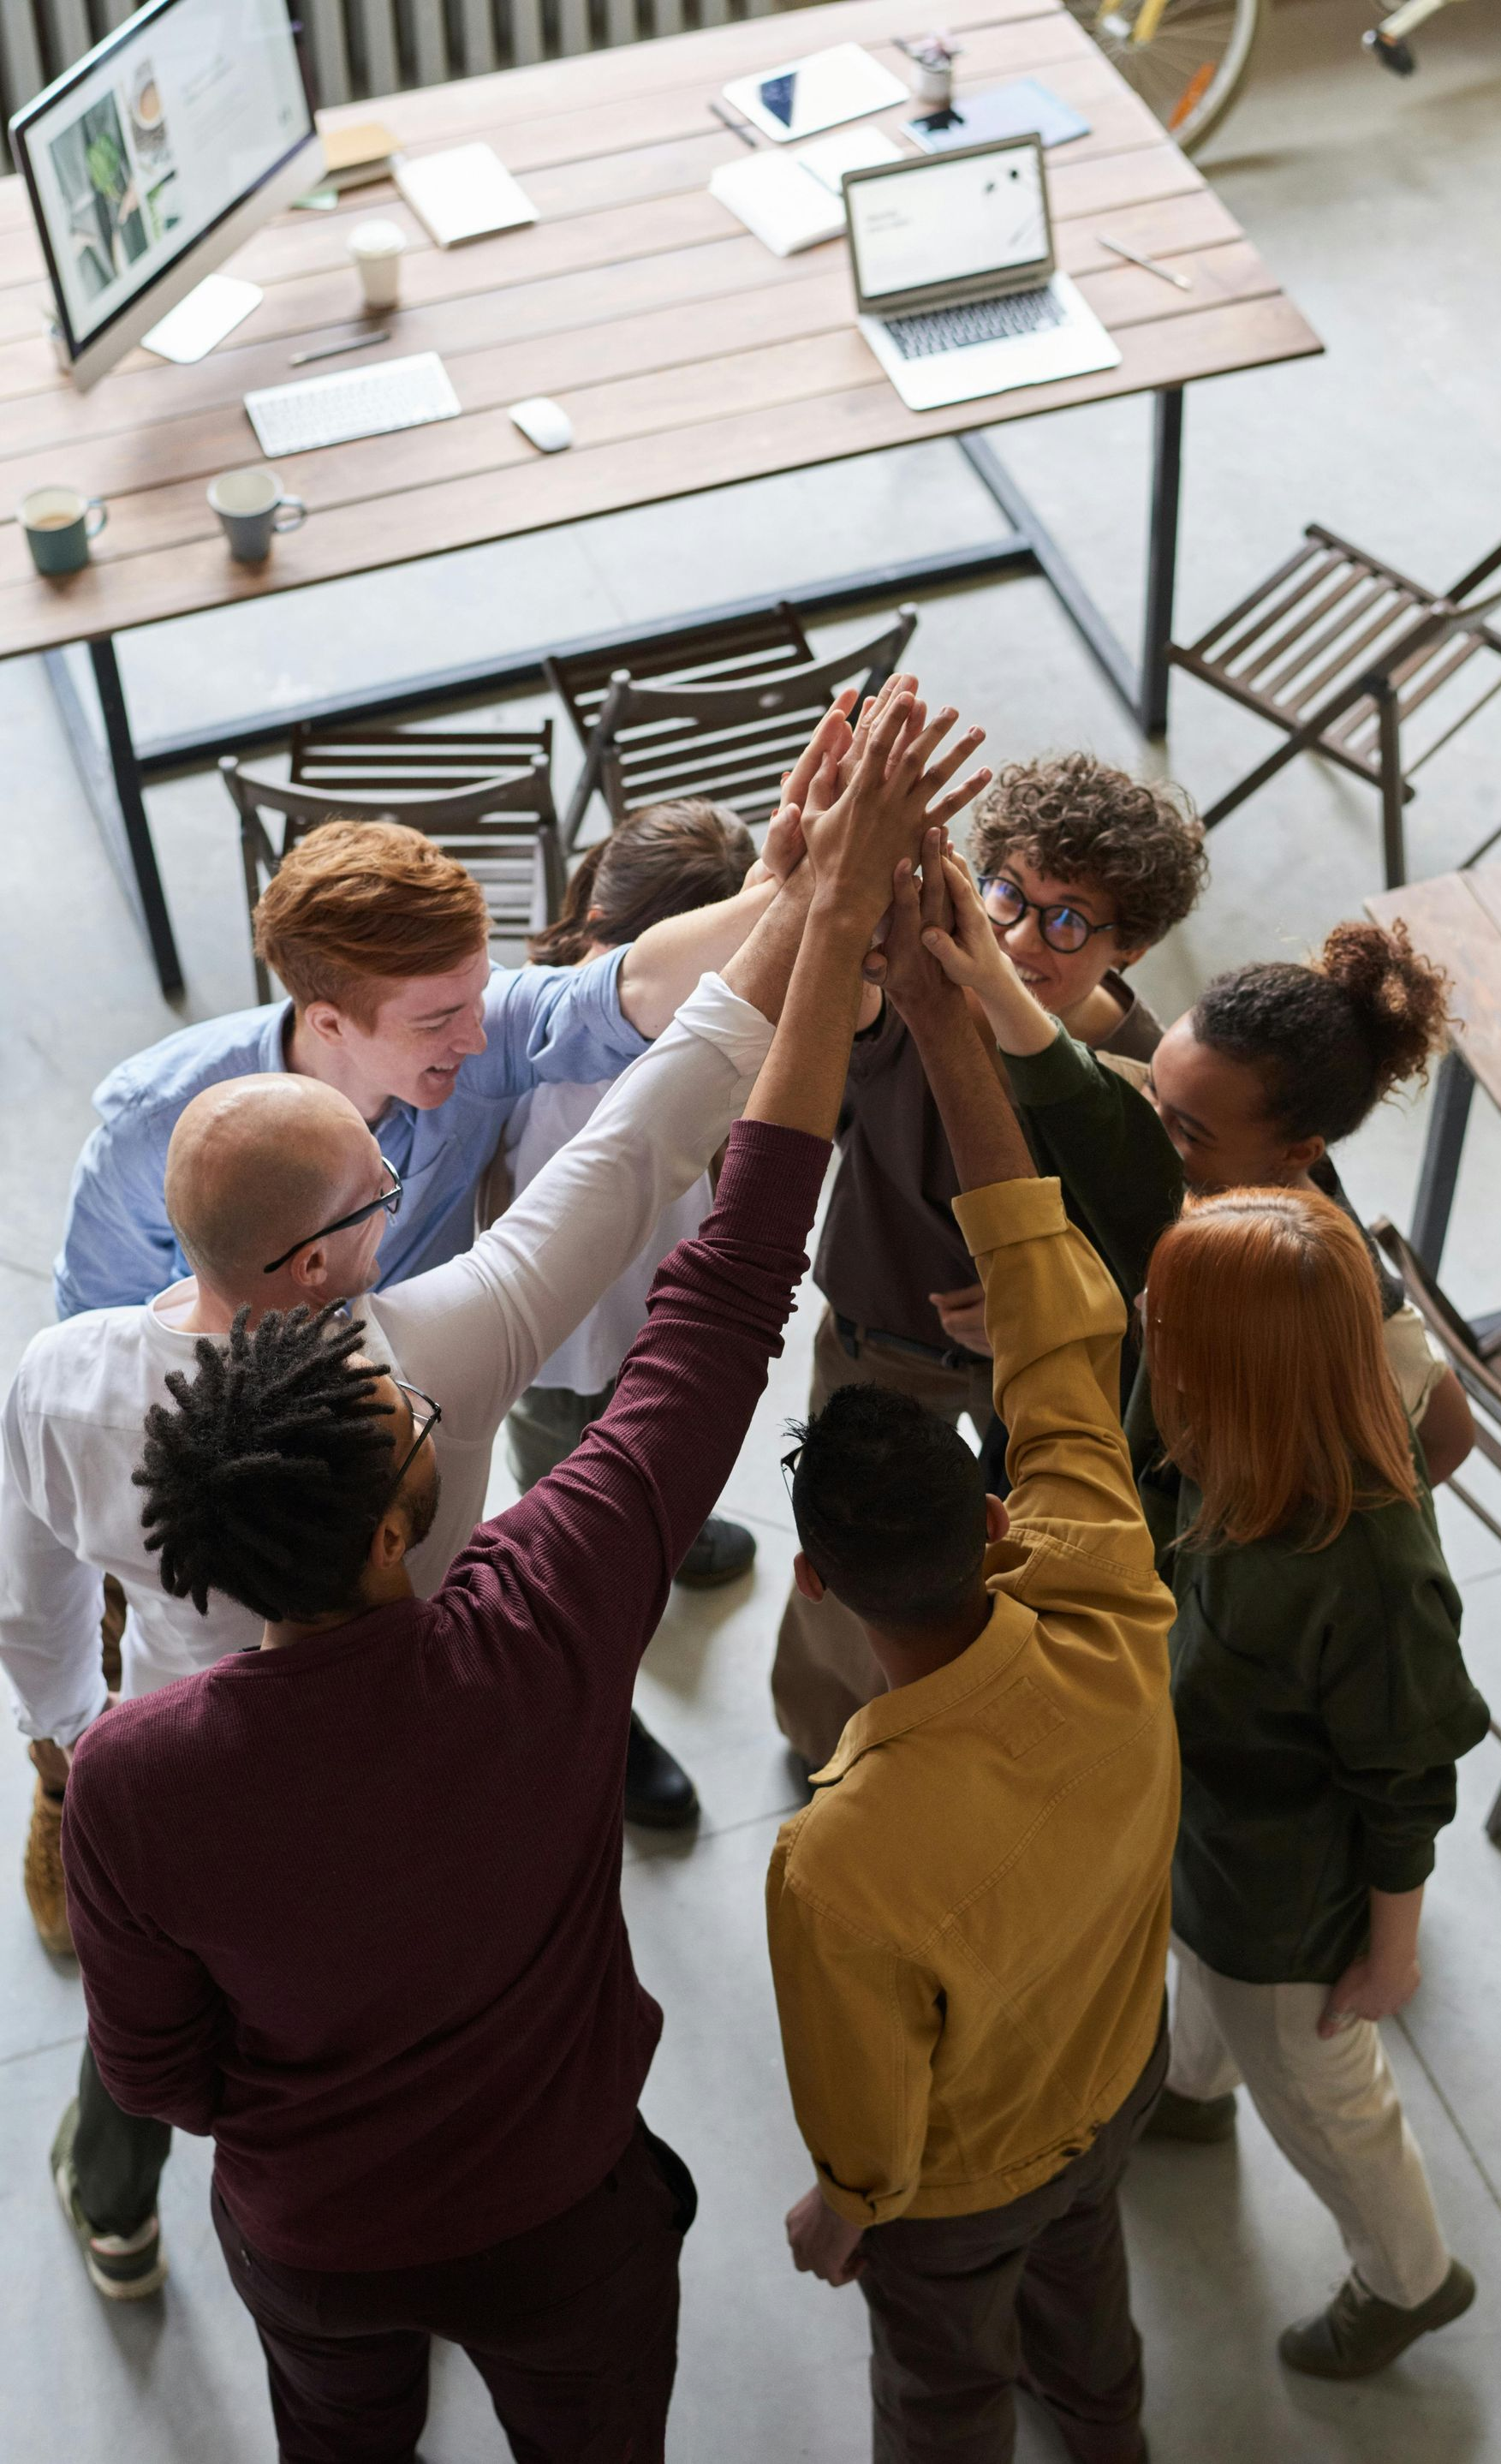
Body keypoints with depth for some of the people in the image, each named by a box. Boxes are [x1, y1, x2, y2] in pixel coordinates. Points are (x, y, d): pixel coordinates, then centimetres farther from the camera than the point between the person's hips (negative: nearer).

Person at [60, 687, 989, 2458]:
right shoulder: (543, 1635, -38)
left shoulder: (132, 1778, -33)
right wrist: (840, 915, -33)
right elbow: (732, 1287, -35)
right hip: (563, 2223, 0)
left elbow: (155, 2073, -15)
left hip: (309, 2244, 1)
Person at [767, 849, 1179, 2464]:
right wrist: (942, 1018, -28)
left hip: (957, 2189, -5)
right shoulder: (1112, 1641, -37)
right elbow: (1060, 1319, -28)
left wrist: (836, 2214, -2)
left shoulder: (840, 1866, -47)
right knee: (1080, 2263, 39)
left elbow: (866, 2125, -27)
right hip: (1115, 2082, 5)